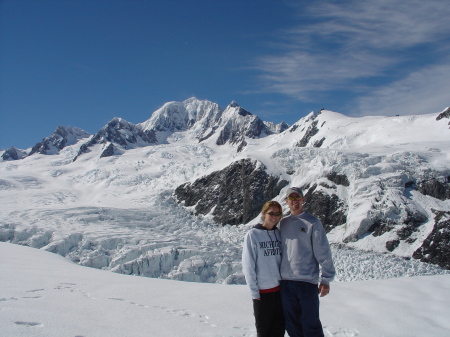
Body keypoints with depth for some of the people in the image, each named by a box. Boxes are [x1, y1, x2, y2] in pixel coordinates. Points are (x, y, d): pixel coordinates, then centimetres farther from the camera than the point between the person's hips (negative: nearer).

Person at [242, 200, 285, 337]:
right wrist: (254, 291, -10)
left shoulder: (279, 234, 6)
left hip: (280, 288, 4)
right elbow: (248, 266, -8)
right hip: (262, 291, -4)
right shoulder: (252, 235, -7)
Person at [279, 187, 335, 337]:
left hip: (307, 281, -4)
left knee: (310, 325, 0)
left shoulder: (312, 222, -2)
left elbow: (323, 252, -4)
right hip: (285, 282, 4)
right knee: (291, 325, 12)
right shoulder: (283, 223, 11)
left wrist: (326, 279, -8)